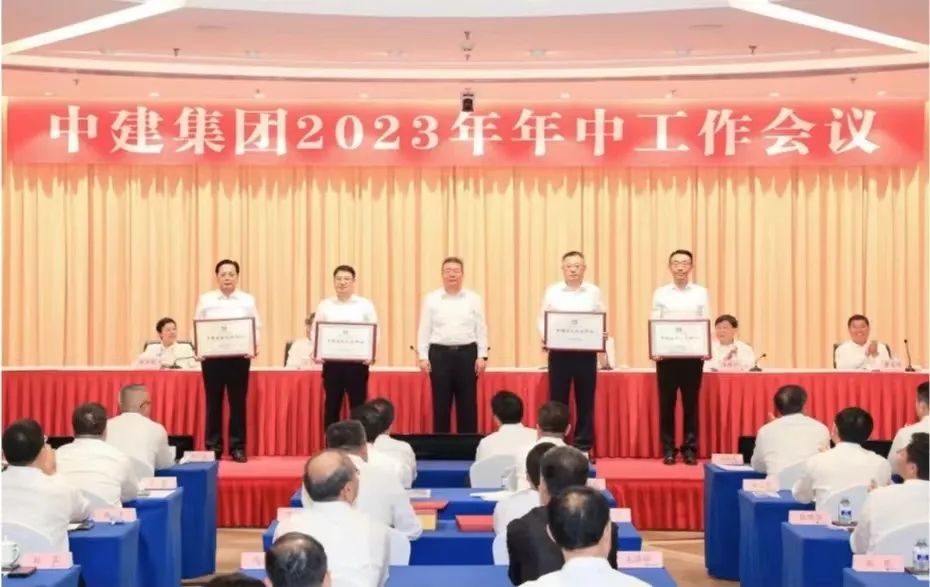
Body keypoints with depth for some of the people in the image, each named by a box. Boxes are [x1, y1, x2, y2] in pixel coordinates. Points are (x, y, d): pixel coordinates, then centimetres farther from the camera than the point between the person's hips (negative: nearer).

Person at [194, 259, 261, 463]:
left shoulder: (247, 300, 6)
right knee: (213, 403, 3)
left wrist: (254, 347, -12)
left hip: (239, 357, 0)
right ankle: (213, 447, 10)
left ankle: (237, 447, 9)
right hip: (212, 356, 0)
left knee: (238, 402, 2)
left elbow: (257, 327, 5)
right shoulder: (205, 300, 6)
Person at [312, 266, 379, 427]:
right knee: (331, 406, 5)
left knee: (358, 406, 2)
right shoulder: (324, 305, 7)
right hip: (331, 361, 1)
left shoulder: (365, 305, 4)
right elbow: (315, 331, 6)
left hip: (357, 361, -1)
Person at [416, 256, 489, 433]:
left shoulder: (474, 299, 6)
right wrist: (423, 357, -2)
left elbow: (481, 329, 5)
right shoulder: (431, 299, 4)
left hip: (467, 354, 1)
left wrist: (482, 356, -2)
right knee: (441, 403, 2)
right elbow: (424, 330, 4)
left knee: (467, 403, 4)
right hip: (440, 354, 0)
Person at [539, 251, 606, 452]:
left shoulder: (594, 291, 7)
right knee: (557, 401, 2)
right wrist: (544, 336, -14)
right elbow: (543, 319, 5)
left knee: (585, 401, 4)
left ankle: (583, 447, 11)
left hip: (586, 353, 1)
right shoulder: (552, 291, 5)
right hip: (559, 352, -1)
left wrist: (602, 335, -12)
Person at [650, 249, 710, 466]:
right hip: (666, 355, 0)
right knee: (667, 403, 2)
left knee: (690, 404, 4)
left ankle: (690, 449, 10)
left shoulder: (701, 293, 6)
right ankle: (668, 450, 9)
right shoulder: (660, 293, 6)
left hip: (693, 356, 0)